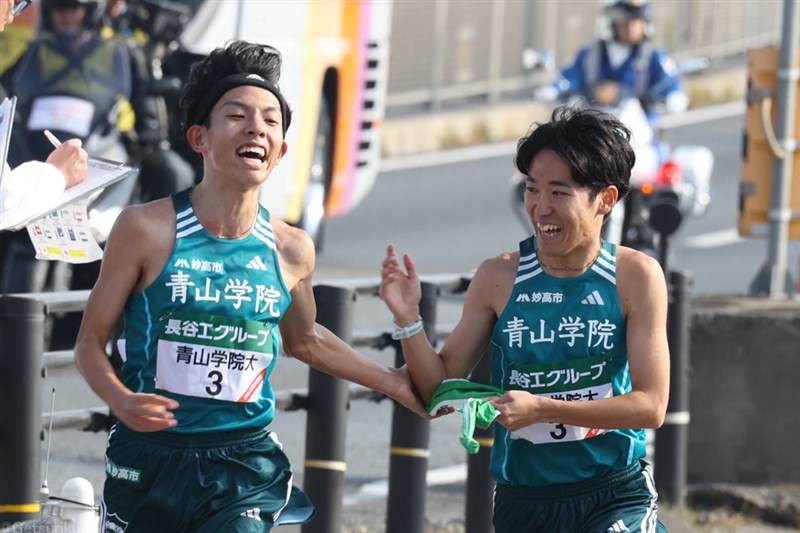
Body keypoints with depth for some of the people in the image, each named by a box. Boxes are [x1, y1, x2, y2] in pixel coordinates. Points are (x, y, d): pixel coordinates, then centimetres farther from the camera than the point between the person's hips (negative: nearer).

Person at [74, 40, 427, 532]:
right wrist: (120, 399, -21)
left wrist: (390, 381, 24)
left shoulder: (292, 251, 2)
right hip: (150, 456, -1)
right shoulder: (147, 230, -8)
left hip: (246, 467, 1)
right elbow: (91, 340, -2)